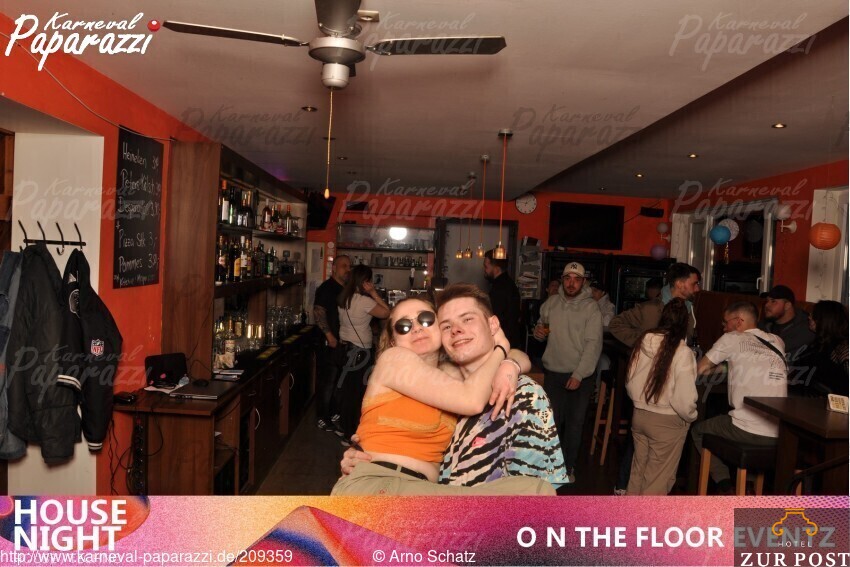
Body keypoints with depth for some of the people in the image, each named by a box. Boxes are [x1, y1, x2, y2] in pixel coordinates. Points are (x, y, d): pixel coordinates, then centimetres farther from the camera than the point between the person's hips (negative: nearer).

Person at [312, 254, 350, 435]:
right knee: (327, 381, -1)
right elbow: (318, 312, -19)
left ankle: (334, 413, 28)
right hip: (329, 343, -8)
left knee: (337, 381, 16)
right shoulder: (327, 288, -12)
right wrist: (329, 335, -22)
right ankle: (323, 419, 8)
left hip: (342, 343, 8)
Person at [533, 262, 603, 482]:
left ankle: (568, 466, 25)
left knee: (574, 423, 9)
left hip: (580, 376, -2)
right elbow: (541, 326, 16)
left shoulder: (591, 307, -8)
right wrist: (538, 331, -8)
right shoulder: (551, 303, 3)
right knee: (552, 420, 10)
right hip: (553, 372, 2)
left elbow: (593, 344, -12)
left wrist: (578, 375, -17)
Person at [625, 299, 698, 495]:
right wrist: (690, 417, 0)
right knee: (658, 478, 9)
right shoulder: (682, 352, -20)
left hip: (639, 415, 6)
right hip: (667, 422, -5)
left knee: (638, 469, 21)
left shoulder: (642, 343, -5)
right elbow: (684, 399, -20)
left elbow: (630, 383, 4)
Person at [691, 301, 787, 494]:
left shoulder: (732, 339, 0)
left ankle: (724, 484, 9)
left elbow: (700, 369, 7)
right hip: (778, 435, 6)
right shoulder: (777, 342, 13)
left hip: (747, 432, -5)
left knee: (698, 431, 21)